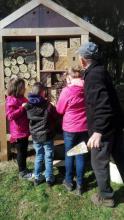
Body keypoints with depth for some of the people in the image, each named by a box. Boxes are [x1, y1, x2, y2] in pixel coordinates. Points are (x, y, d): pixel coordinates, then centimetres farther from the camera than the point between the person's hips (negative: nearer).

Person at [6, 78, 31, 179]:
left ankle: (24, 169, 34)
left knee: (24, 151, 19)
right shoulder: (11, 100, -17)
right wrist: (23, 108, -27)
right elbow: (10, 116, -26)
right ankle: (22, 172, 20)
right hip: (18, 132, -8)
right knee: (21, 152, 5)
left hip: (24, 130, 9)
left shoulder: (22, 98, 10)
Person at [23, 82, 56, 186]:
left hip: (35, 136, 4)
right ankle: (49, 179, 21)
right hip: (46, 135, -4)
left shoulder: (28, 105, -5)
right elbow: (55, 115, -4)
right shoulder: (47, 105, -18)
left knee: (39, 156, 19)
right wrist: (52, 107, 14)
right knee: (48, 157, 10)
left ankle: (37, 178, 27)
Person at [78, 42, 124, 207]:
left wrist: (98, 131, -33)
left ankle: (106, 197, 26)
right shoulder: (100, 71, 10)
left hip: (104, 128, -9)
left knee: (99, 162, 8)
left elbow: (103, 105, -30)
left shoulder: (94, 75, -21)